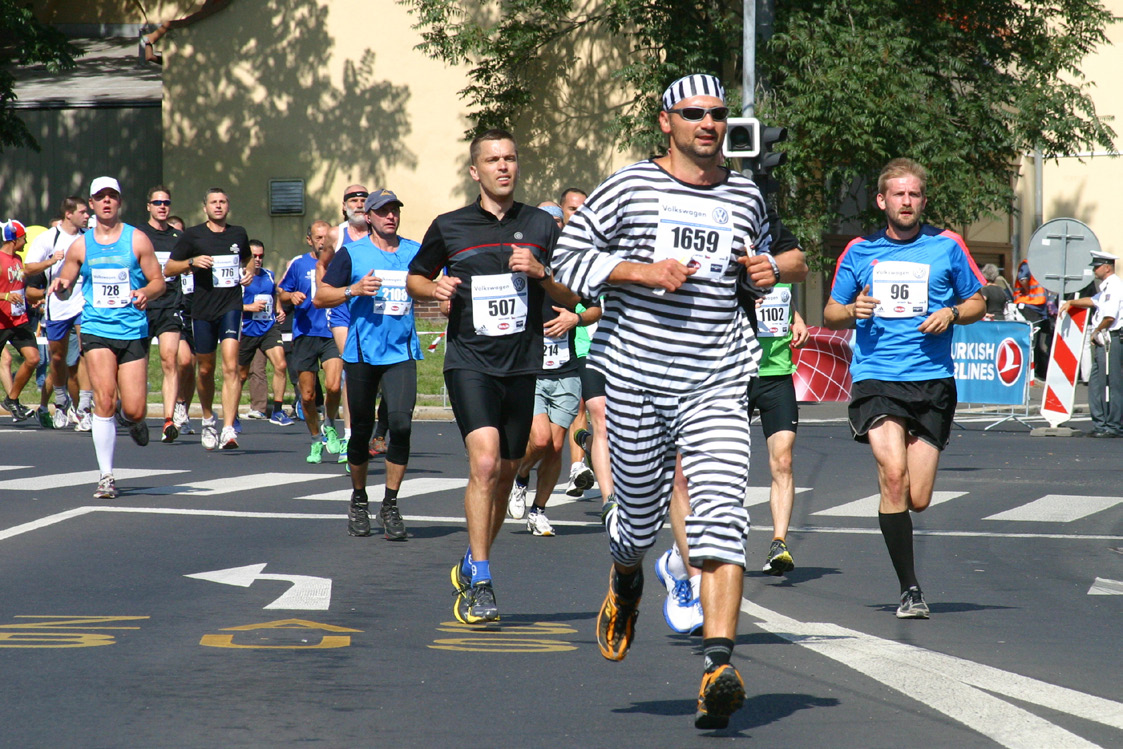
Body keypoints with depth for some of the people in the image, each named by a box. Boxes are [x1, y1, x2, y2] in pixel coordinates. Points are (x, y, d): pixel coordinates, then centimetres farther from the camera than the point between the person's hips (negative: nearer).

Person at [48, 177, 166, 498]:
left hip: (133, 330, 0)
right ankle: (106, 476, -8)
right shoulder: (81, 245, 8)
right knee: (104, 399, -16)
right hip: (96, 330, 0)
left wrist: (145, 293, -17)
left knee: (134, 411, -5)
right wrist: (60, 287, -9)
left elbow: (159, 281, 5)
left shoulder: (137, 239, 3)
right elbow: (64, 284, 15)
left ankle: (133, 420, 35)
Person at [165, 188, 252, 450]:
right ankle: (208, 420, 35)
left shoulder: (239, 234, 10)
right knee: (206, 370, 10)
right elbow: (168, 269, 3)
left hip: (231, 306, 0)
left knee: (231, 366, -16)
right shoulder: (193, 235, 2)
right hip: (202, 309, 0)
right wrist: (193, 262, -13)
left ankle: (228, 429, -22)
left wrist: (248, 271, 9)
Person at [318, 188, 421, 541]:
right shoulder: (351, 253, 3)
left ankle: (390, 505, -6)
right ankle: (359, 500, 26)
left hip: (402, 353, 1)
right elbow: (320, 297, 2)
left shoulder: (416, 252, 9)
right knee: (361, 429, 6)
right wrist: (354, 290, -14)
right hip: (361, 353, -1)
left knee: (401, 422, -15)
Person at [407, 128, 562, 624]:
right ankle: (480, 584, -17)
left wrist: (539, 272, -9)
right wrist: (432, 289, -5)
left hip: (522, 365, 3)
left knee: (505, 473, 11)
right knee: (484, 462, -20)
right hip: (469, 362, -3)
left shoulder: (541, 226, 8)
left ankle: (471, 565, 30)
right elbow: (414, 277, 18)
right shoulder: (449, 228, 4)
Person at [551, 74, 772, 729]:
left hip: (715, 386, 1)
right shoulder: (630, 187, 0)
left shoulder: (745, 197, 11)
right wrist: (642, 271, -13)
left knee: (723, 516, -17)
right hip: (636, 379, -1)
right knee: (640, 515, 12)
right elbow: (569, 258, -1)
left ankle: (719, 669, -23)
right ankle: (625, 585, 51)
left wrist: (762, 271, 6)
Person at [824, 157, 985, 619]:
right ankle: (909, 589, -14)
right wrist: (851, 311, -7)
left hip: (933, 380, 1)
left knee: (918, 499, -2)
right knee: (893, 474, -21)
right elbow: (830, 315, 16)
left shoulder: (946, 247, 6)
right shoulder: (860, 252, 9)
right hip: (875, 377, -1)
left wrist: (951, 314, -7)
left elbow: (977, 303, 15)